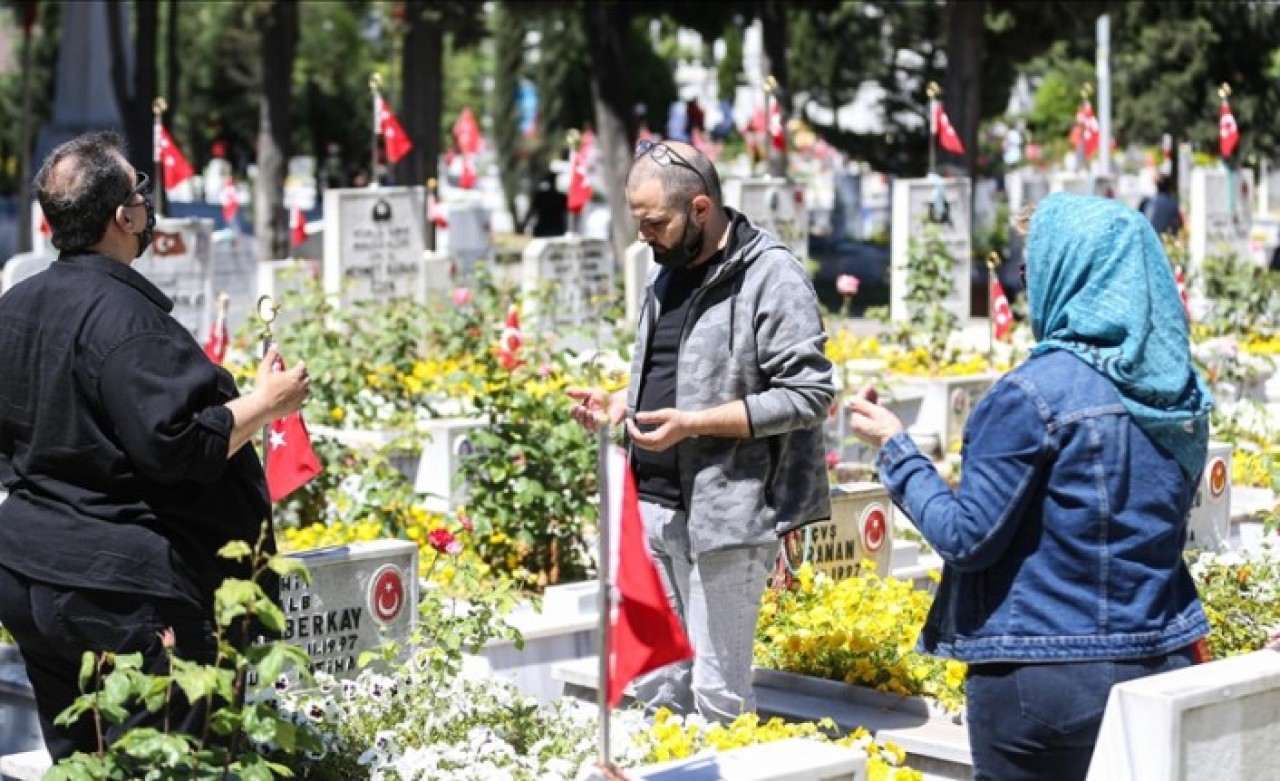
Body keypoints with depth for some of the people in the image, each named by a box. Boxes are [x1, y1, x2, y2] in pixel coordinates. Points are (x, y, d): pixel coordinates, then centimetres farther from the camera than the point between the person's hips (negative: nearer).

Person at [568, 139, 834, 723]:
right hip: (654, 502, 8)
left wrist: (692, 423, -21)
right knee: (651, 679, 12)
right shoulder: (667, 271, 14)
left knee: (717, 691, -1)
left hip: (725, 512, -8)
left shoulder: (771, 276, -12)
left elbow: (808, 395, -16)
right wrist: (619, 401, 7)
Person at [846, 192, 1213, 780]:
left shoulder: (1037, 392, -16)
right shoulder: (1183, 392, 3)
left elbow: (967, 537, -12)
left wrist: (894, 448, -1)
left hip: (1046, 678, -6)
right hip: (1164, 668, 6)